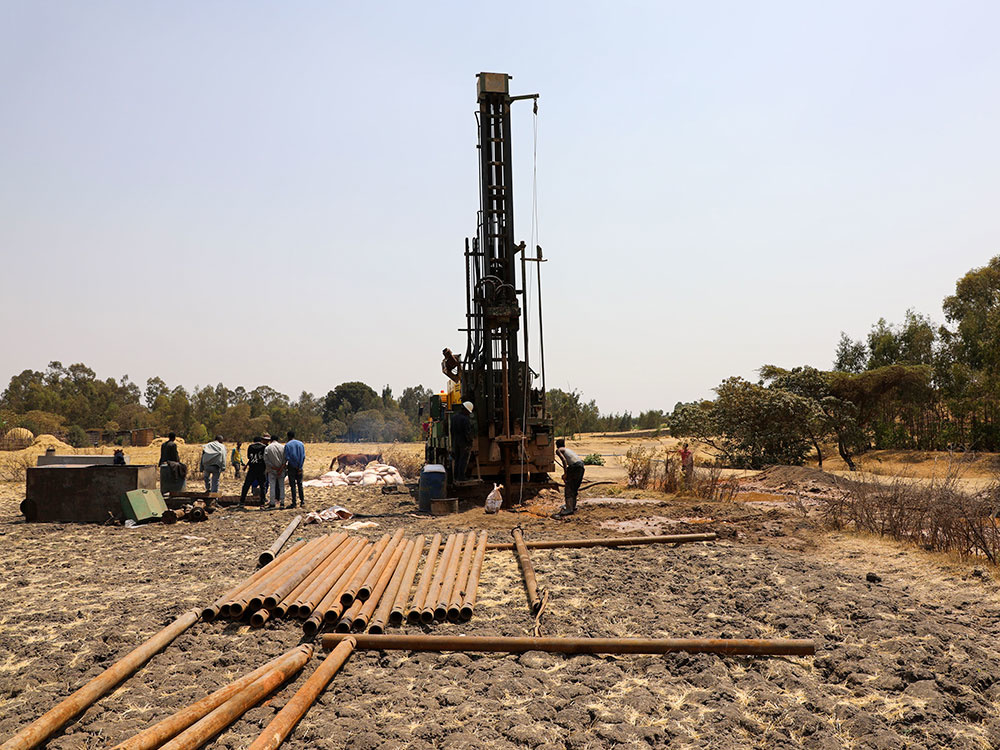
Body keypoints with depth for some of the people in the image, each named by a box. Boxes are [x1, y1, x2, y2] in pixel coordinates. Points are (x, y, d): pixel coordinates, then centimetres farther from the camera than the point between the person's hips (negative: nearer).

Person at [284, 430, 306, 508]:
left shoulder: (287, 445, -6)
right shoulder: (301, 444, 5)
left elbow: (286, 458, -12)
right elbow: (303, 456, -1)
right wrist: (300, 467, 0)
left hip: (292, 467, -3)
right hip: (299, 467, 3)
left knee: (292, 485, 2)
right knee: (300, 484, 11)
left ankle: (294, 503, 2)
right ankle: (302, 501, 7)